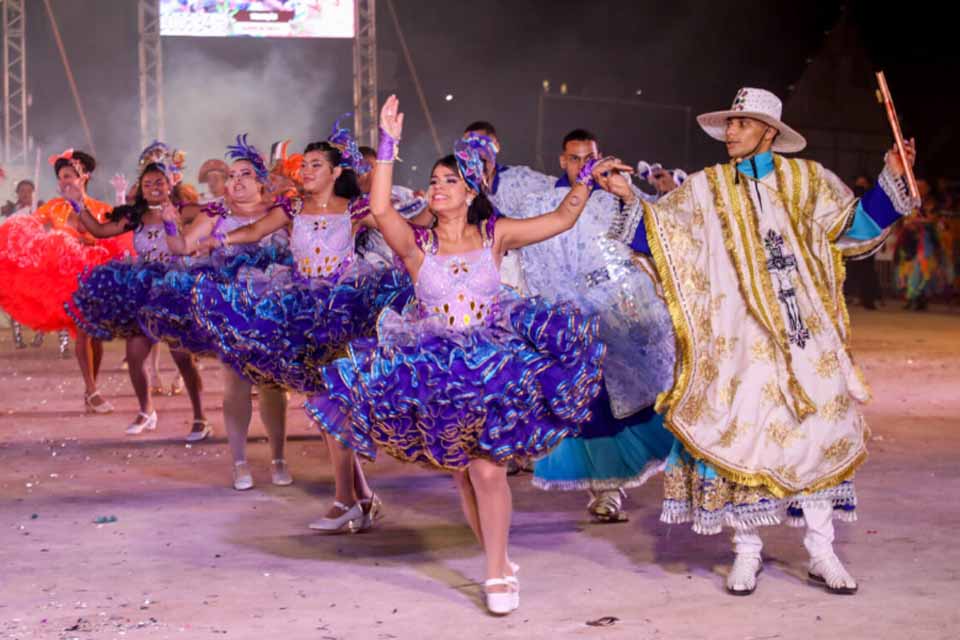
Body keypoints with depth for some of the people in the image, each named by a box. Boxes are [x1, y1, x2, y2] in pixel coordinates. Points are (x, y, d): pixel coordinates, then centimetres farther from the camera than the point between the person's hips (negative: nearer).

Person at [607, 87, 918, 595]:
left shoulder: (805, 180, 8)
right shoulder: (706, 189, 7)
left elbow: (854, 223, 7)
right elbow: (656, 231, 3)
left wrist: (891, 181, -4)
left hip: (803, 332, 1)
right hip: (738, 335, -1)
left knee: (816, 427, 0)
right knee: (741, 434, -4)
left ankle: (821, 553, 11)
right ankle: (747, 552, 9)